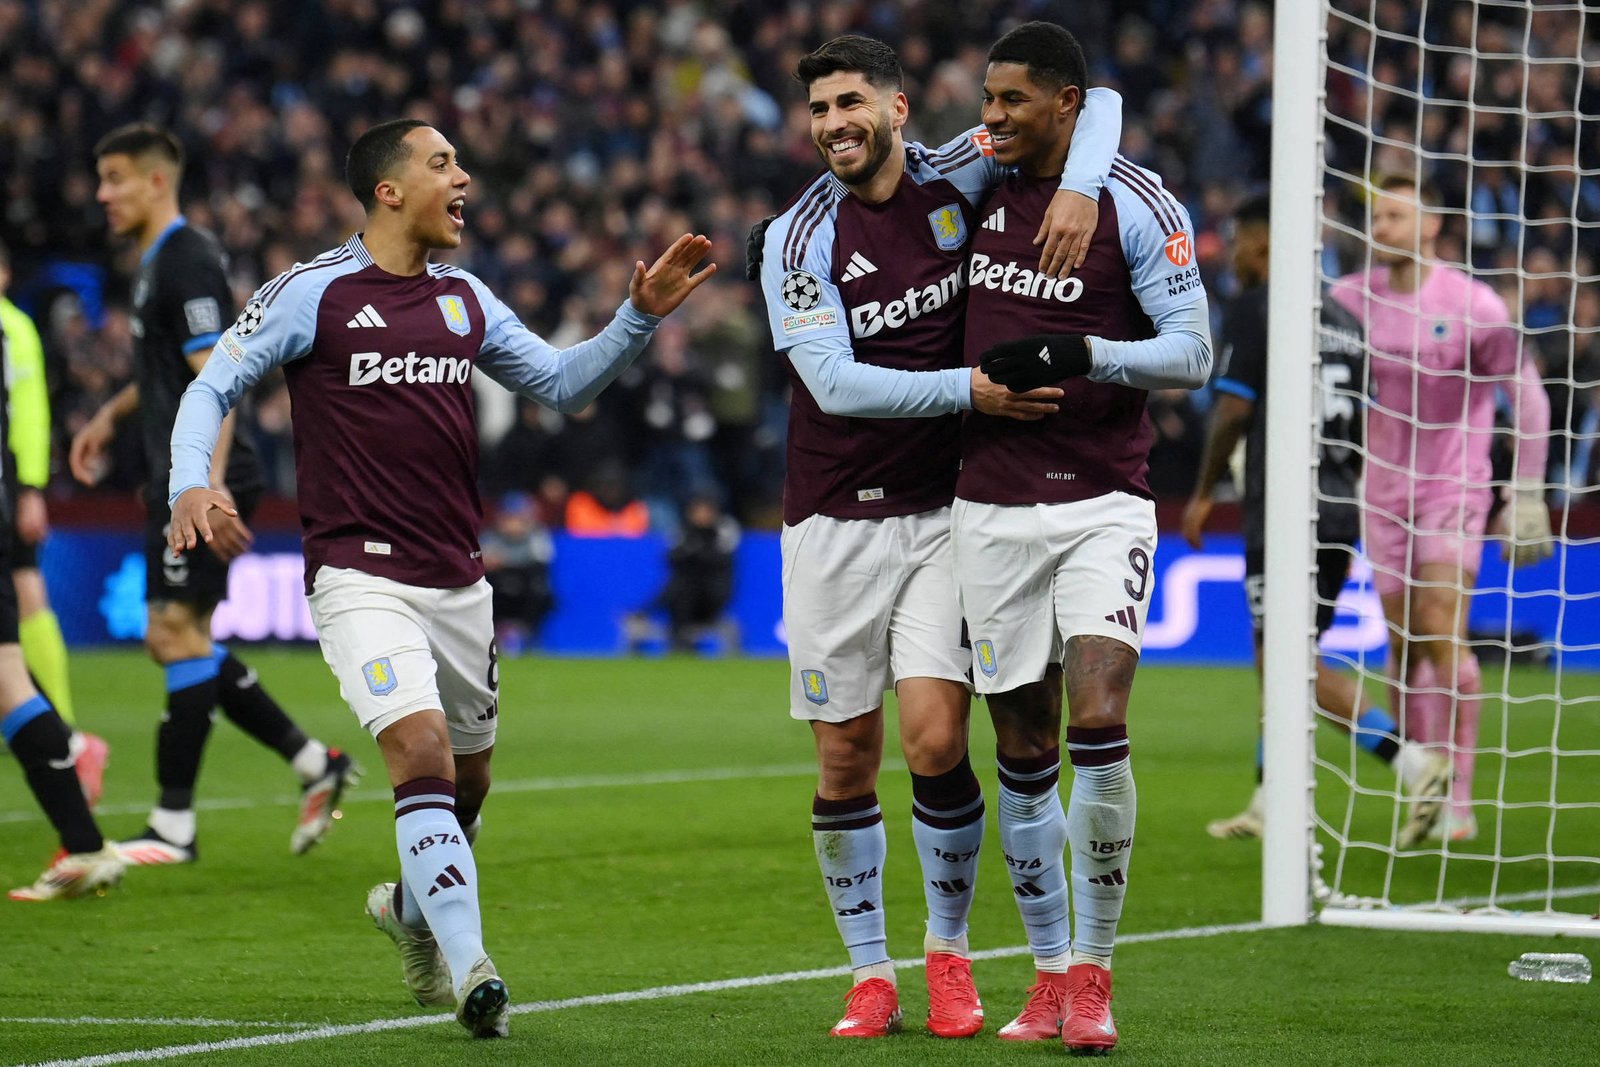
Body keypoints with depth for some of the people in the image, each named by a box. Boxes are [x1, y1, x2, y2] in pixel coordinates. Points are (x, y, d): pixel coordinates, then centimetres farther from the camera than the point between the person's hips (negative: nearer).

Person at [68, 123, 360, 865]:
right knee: (177, 642, 11)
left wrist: (209, 486, -29)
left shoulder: (186, 263, -14)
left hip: (202, 484, -10)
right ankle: (314, 763, 14)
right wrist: (112, 414, 26)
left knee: (178, 633, -8)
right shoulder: (156, 262, 17)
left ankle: (173, 826, -5)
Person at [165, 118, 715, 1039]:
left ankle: (414, 908, 43)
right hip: (361, 575, -6)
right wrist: (193, 485, -18)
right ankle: (470, 970, -25)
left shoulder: (464, 299, 12)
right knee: (423, 753, -22)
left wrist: (641, 316, 4)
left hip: (459, 581, 6)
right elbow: (213, 387, -1)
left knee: (467, 781, 13)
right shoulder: (314, 292, -4)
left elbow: (563, 383, 18)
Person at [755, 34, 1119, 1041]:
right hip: (834, 521, 0)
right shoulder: (797, 240, -4)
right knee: (846, 761, 2)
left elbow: (1095, 102, 1)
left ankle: (949, 948, 10)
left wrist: (1079, 186, -18)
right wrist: (969, 389, -23)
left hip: (947, 512, 0)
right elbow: (835, 382, -14)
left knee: (935, 739, -12)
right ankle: (870, 971, 17)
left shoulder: (960, 178, -1)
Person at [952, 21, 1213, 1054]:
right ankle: (1051, 974, 14)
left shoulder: (1137, 204, -4)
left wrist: (1085, 356, -18)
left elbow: (1194, 350, -6)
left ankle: (1093, 971, -7)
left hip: (1103, 503, -4)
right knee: (1025, 754, 4)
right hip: (991, 506, 4)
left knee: (1099, 726, -16)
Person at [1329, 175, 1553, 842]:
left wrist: (1528, 497, -5)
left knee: (1440, 630, -17)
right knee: (1403, 643, 3)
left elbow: (1529, 398, -3)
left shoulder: (1474, 306, -9)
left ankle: (1459, 801, -13)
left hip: (1456, 487, -4)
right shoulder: (1350, 299, 1)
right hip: (1383, 491, 4)